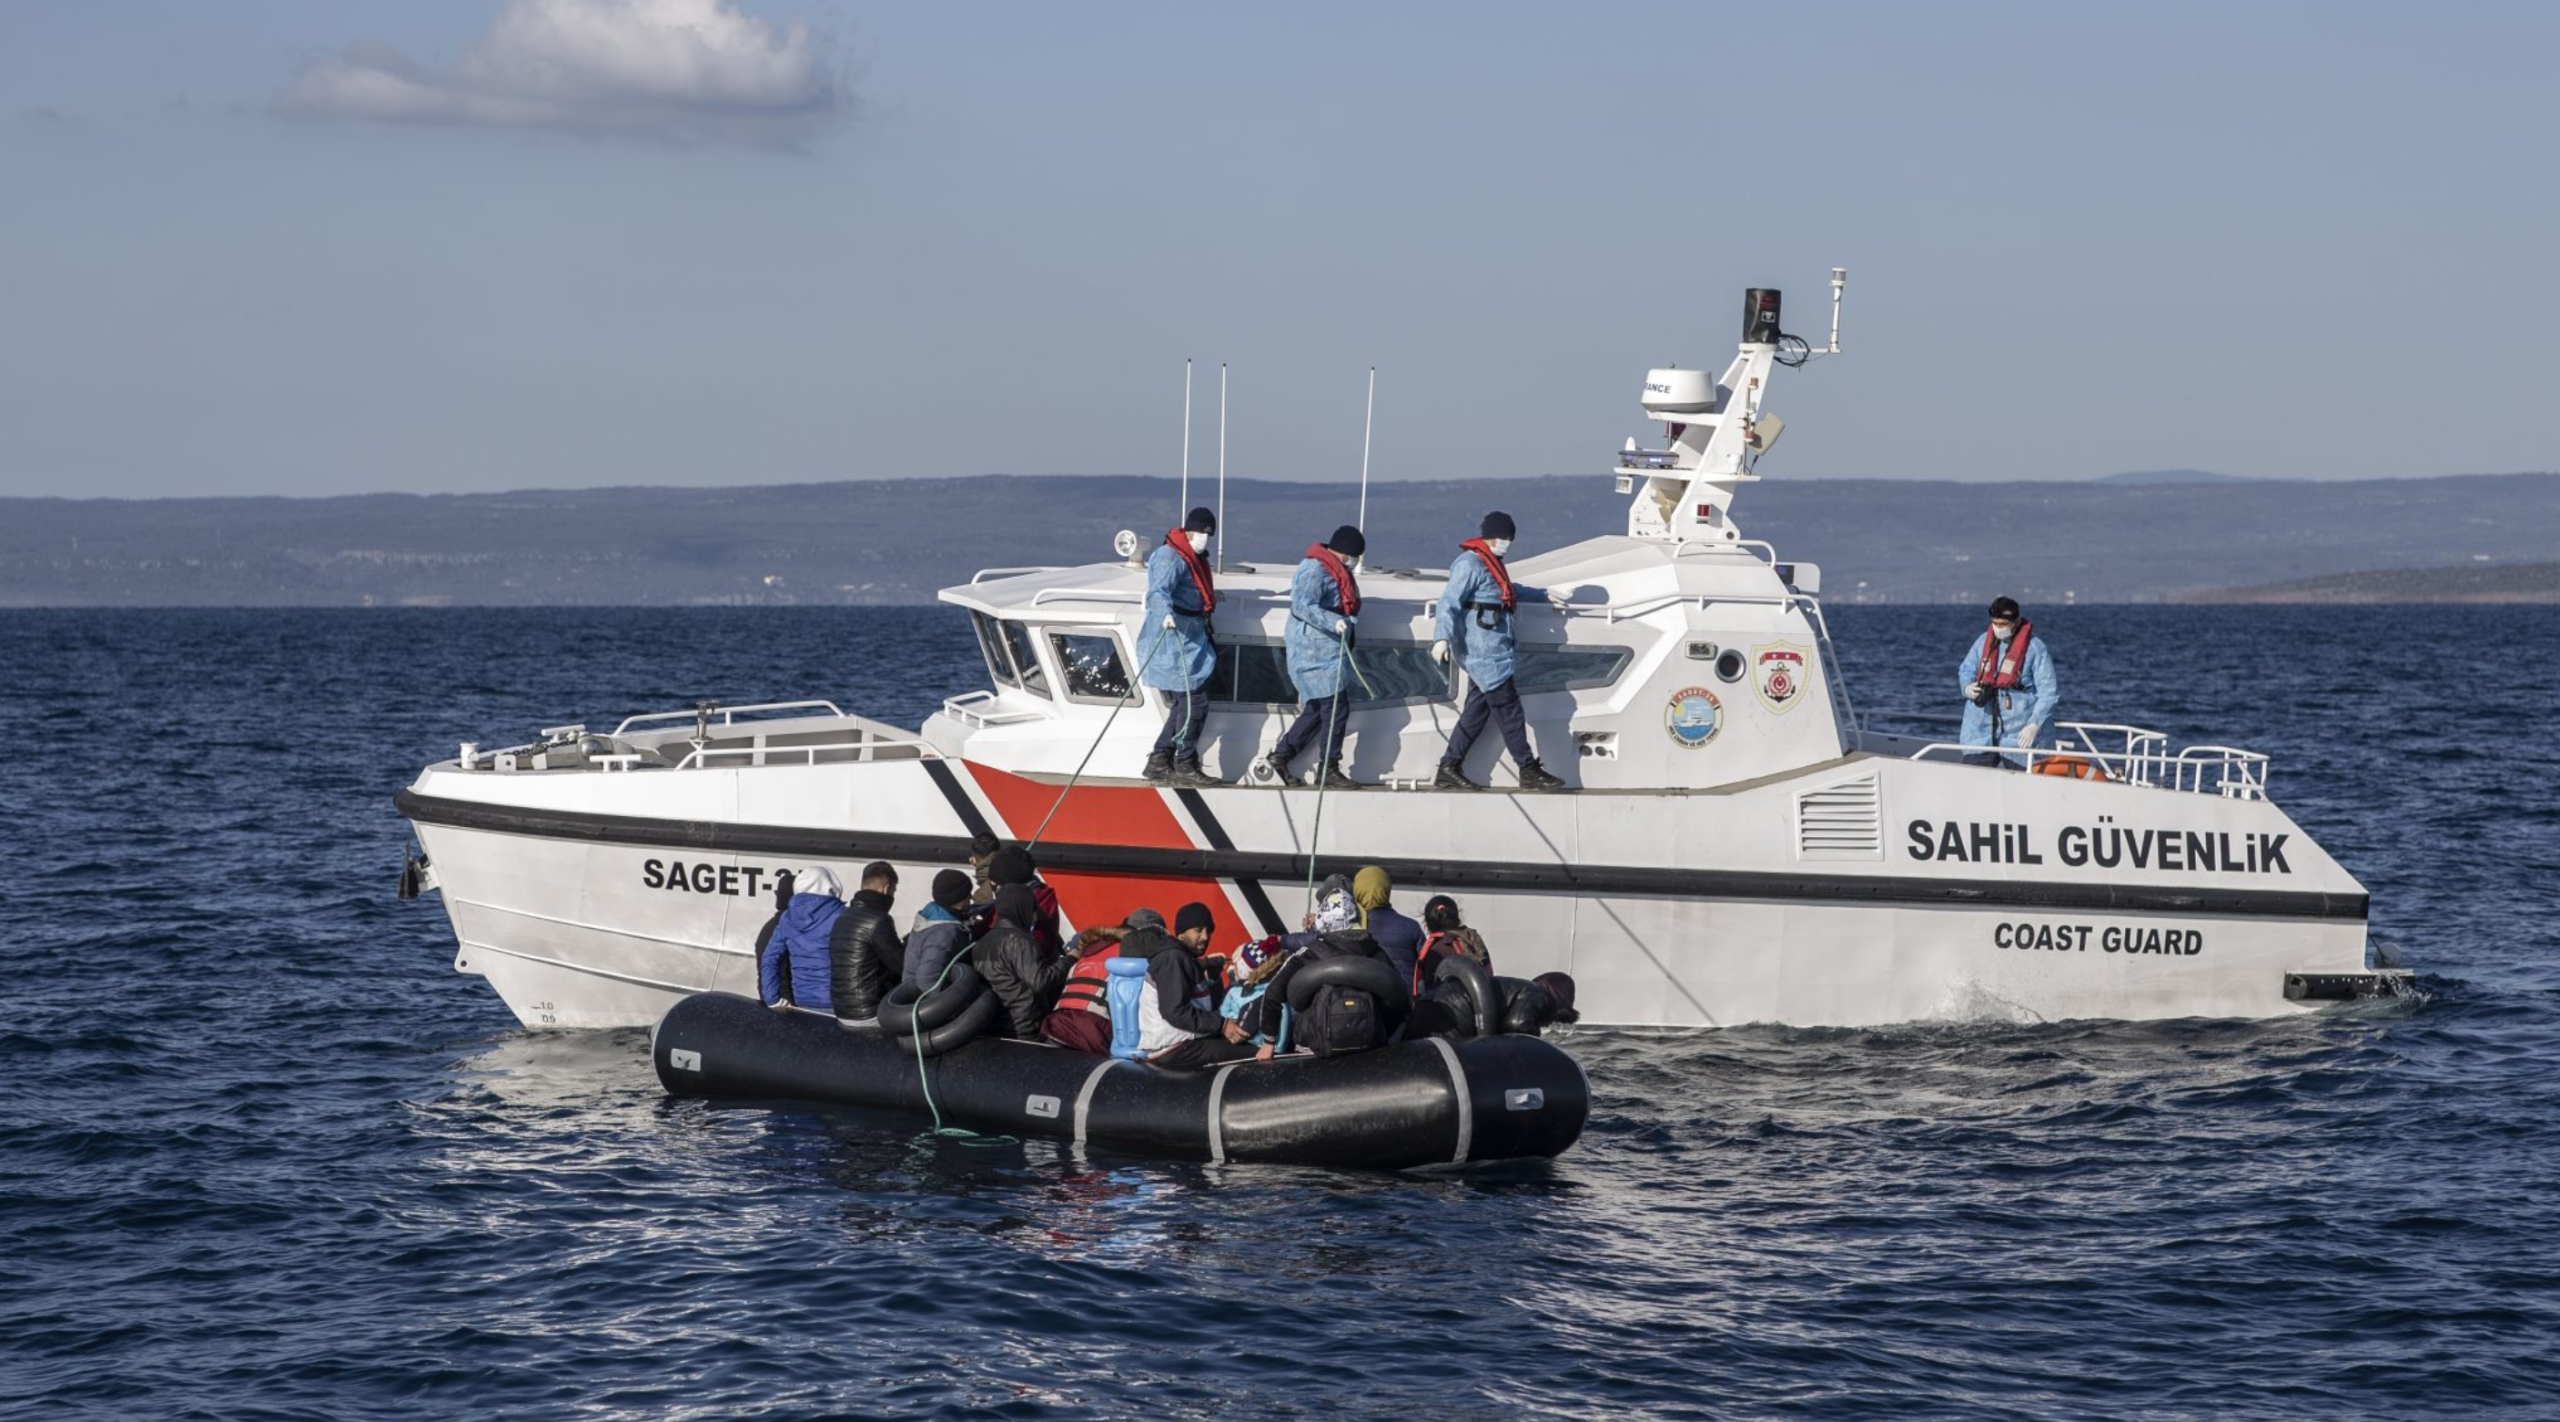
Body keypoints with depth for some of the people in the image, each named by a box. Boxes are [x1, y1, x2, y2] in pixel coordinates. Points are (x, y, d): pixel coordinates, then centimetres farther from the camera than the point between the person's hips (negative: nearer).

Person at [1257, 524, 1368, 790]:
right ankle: (1328, 770, 0)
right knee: (1335, 707, -7)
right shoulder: (1315, 571, -18)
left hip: (1326, 651, 11)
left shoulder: (1333, 569, 15)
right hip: (1316, 652, -11)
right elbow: (1302, 605, -29)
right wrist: (1333, 622, -35)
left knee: (1316, 709, 13)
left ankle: (1279, 756, 18)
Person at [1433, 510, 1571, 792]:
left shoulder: (1491, 563, 18)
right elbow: (1450, 602, -22)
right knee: (1507, 708, -5)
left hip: (1490, 650, 10)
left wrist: (1543, 595, 46)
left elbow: (1509, 590, 38)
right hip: (1483, 650, -10)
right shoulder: (1470, 564, -13)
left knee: (1477, 709, 9)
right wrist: (1442, 637, -33)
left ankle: (1449, 770, 11)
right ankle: (1529, 771, -1)